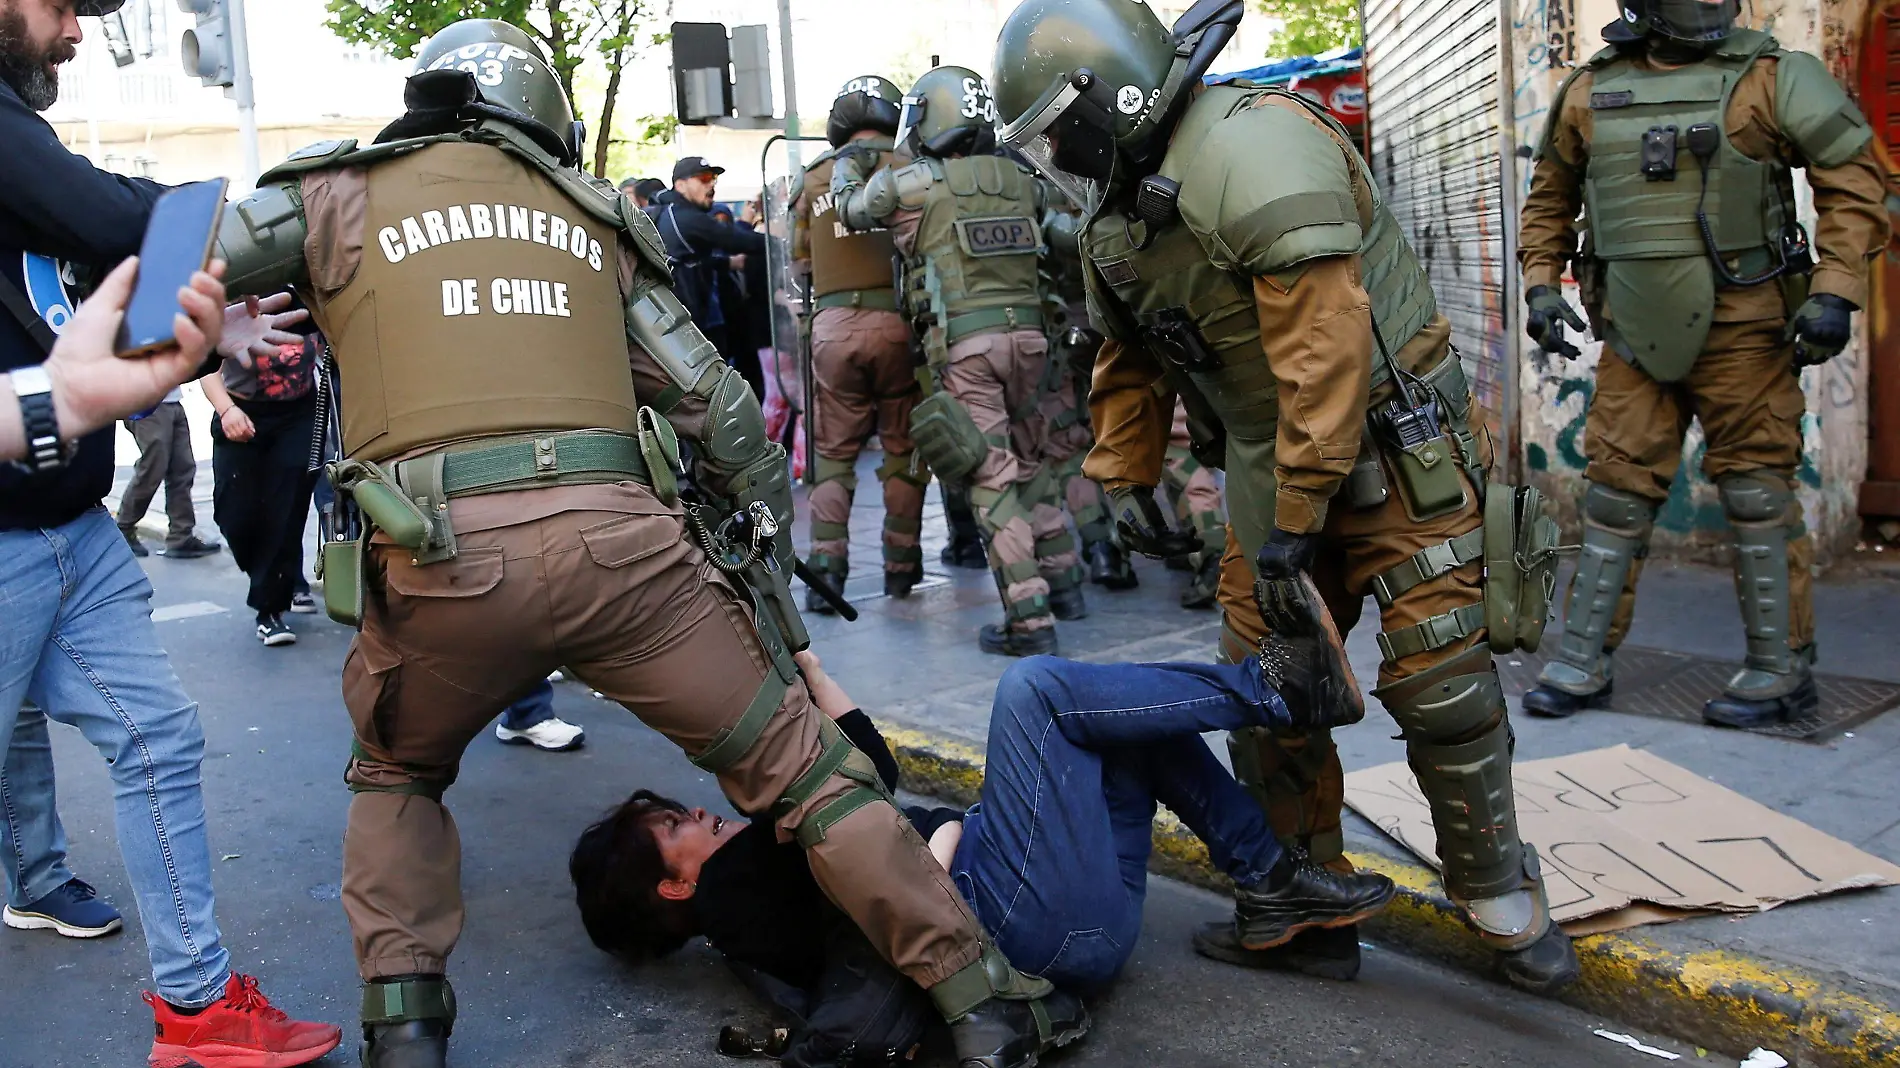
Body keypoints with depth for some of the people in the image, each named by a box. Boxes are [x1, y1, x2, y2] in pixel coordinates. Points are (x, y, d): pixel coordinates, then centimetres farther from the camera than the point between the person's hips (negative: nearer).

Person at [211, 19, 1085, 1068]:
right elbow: (718, 404, 20)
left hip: (440, 557, 0)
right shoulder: (591, 215, 23)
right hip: (619, 537, 1)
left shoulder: (345, 191, 18)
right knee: (800, 765, 13)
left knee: (396, 781, 30)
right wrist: (765, 536, 28)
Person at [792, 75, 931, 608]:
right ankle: (901, 563, 15)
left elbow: (800, 262, 14)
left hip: (832, 325, 2)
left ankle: (826, 567, 2)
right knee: (904, 447, 10)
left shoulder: (814, 178, 10)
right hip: (897, 321, -1)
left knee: (832, 452, 9)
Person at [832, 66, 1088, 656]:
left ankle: (1029, 621, -5)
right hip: (1027, 333, 5)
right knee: (1031, 461, 20)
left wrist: (849, 161, 37)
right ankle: (1064, 583, 28)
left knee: (992, 480, -4)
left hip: (963, 345, -5)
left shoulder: (909, 184, -3)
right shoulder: (1018, 179, 8)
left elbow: (848, 207, 16)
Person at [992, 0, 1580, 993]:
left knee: (1437, 676, -6)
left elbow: (1325, 347, -28)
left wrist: (1296, 518, -25)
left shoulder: (1250, 149, -23)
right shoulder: (1116, 217, 7)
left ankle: (1499, 896, 15)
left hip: (1392, 445, -8)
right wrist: (1124, 480, 12)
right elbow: (1128, 363, 21)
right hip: (1274, 465, 8)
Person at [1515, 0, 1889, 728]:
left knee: (1756, 490, 1)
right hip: (1635, 332, 3)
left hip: (1741, 330, -3)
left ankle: (1783, 669, 12)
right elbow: (1550, 196, 18)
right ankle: (1583, 662, 13)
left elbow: (1855, 180, -4)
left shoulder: (1772, 78, -4)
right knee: (1616, 488, 5)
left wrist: (1835, 290, -13)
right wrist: (1540, 282, 7)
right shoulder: (1590, 92, 6)